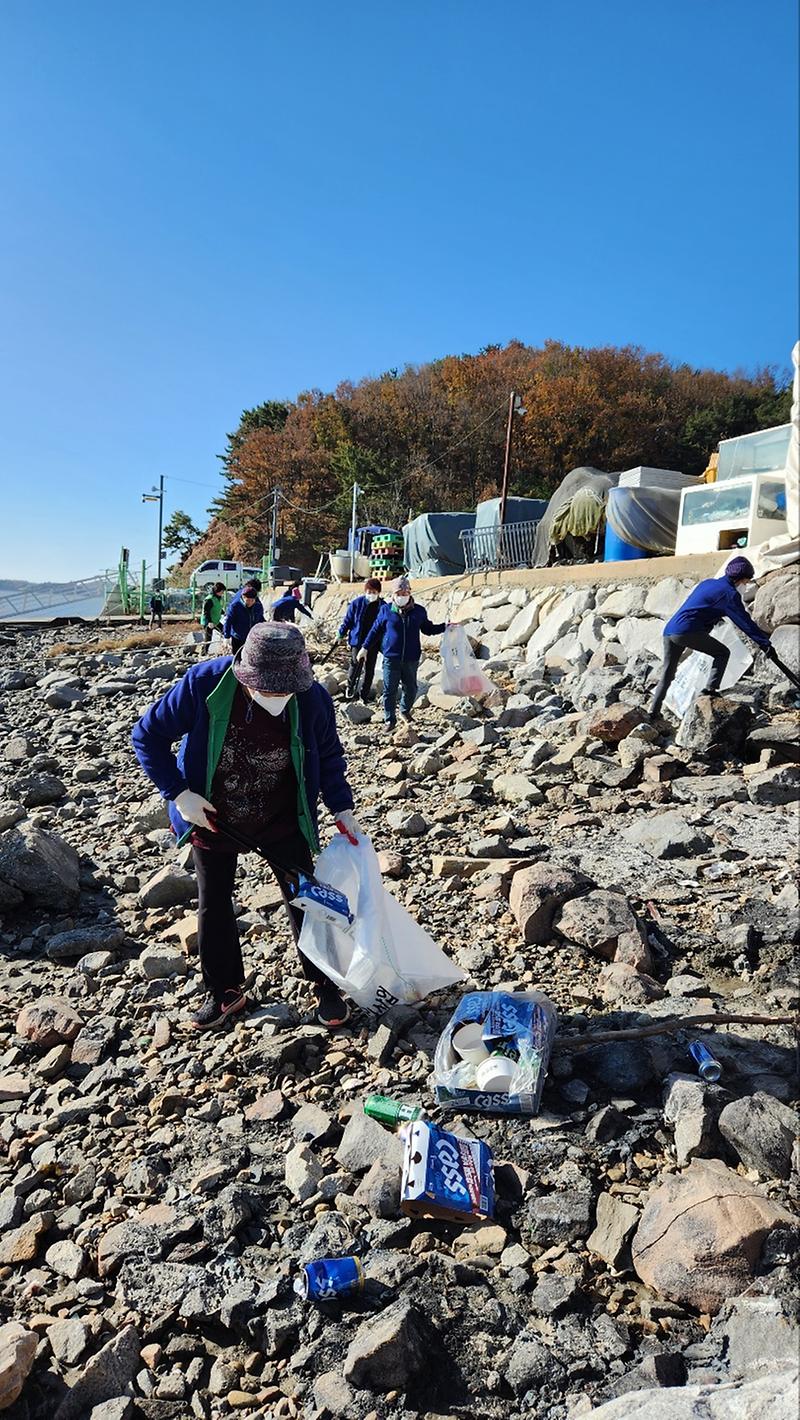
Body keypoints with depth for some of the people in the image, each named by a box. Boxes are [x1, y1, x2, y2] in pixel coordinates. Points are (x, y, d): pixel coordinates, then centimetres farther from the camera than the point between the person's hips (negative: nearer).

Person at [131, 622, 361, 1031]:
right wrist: (179, 794, -20)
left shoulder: (313, 698, -24)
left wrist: (342, 808, -9)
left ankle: (326, 986, 30)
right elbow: (148, 734, -16)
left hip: (281, 820, 0)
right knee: (213, 906, 14)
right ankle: (225, 992, 36)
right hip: (211, 817, 0)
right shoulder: (204, 684, -30)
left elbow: (329, 755, -3)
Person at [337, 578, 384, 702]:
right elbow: (347, 620, 3)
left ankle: (365, 694, 21)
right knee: (355, 665, 8)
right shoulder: (356, 603, -7)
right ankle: (350, 687, 32)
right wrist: (341, 635, 6)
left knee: (369, 669, 8)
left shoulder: (383, 606, -4)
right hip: (357, 641, -1)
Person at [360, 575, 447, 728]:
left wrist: (444, 627, 5)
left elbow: (428, 629, 17)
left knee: (411, 689, 13)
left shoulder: (419, 611, 2)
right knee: (390, 690, 0)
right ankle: (390, 719, 12)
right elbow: (376, 630, 8)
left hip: (411, 659, 2)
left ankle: (405, 711, 38)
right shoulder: (386, 610, -2)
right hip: (391, 659, -2)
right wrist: (365, 648, 10)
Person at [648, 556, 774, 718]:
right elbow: (745, 622, -3)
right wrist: (766, 644, 1)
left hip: (669, 631, 8)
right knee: (722, 653, 10)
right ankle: (710, 690, 0)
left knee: (667, 675, 14)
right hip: (687, 631, -8)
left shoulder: (708, 582, 22)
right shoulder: (729, 593, -2)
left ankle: (653, 712, 10)